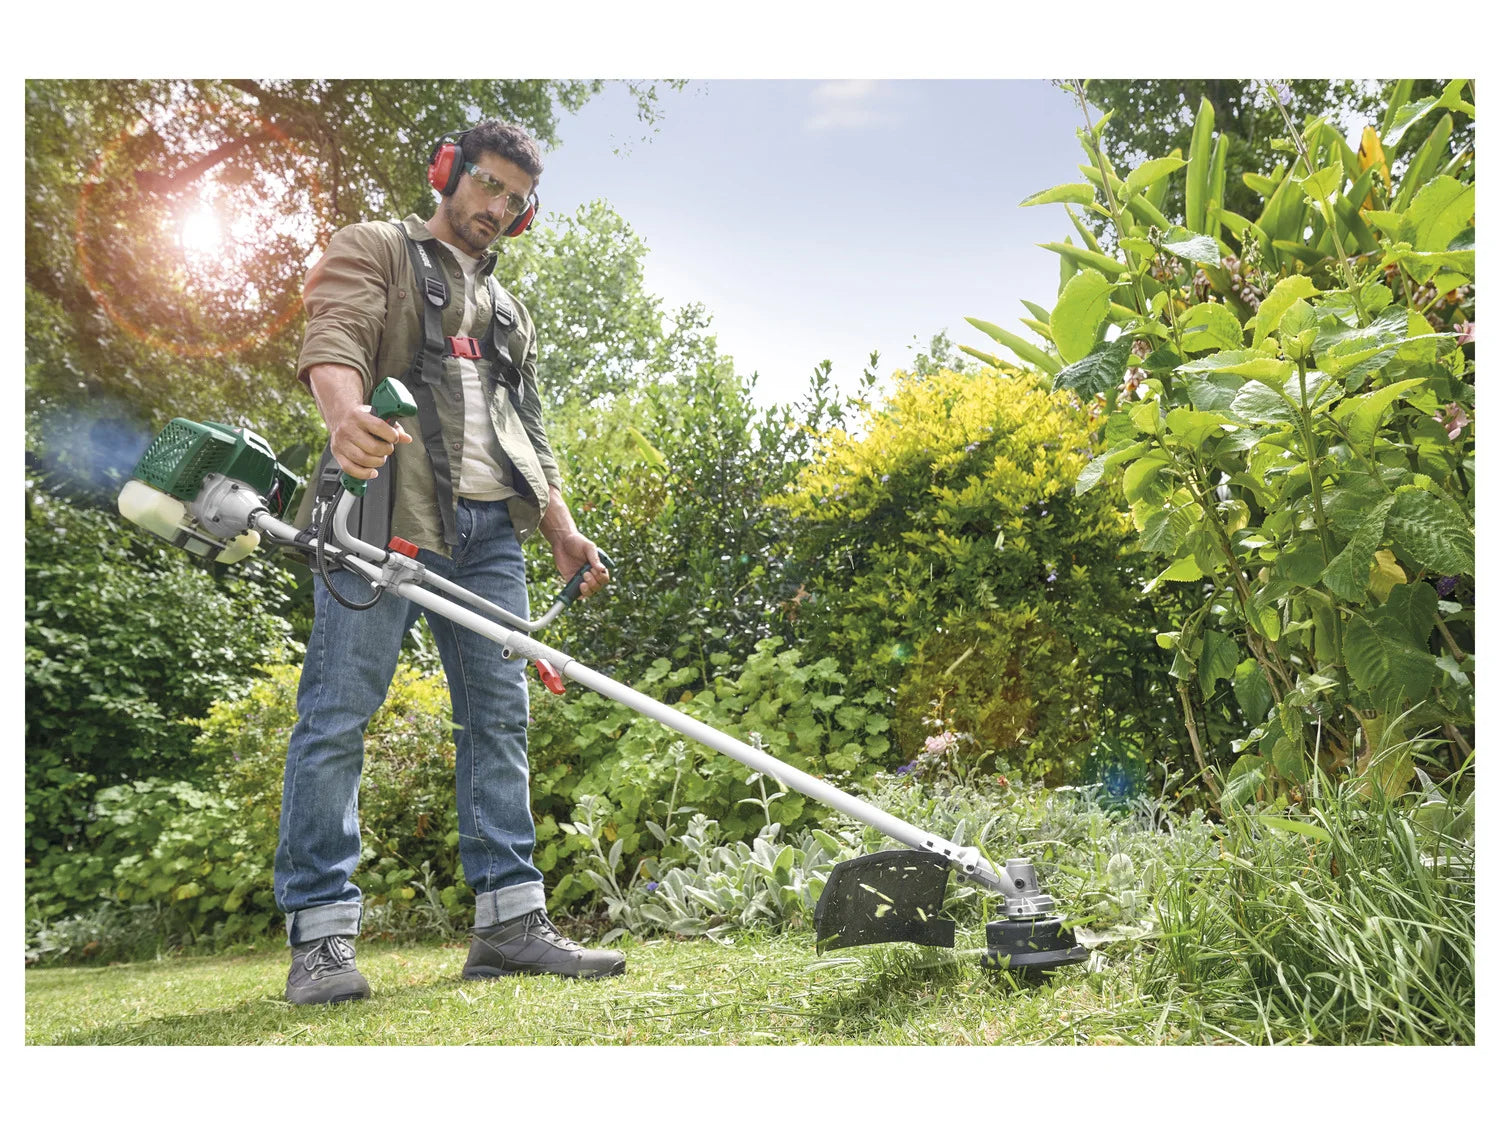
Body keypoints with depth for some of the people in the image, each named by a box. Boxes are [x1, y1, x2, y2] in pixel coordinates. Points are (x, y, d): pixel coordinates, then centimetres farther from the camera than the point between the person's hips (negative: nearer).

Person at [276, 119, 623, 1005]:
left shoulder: (511, 310, 31)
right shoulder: (375, 251, 13)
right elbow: (334, 340, -8)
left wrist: (563, 527, 14)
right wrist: (347, 411, -31)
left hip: (489, 530, 6)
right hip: (384, 510, -6)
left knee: (500, 717, 1)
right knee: (339, 713, -9)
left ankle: (511, 919, 4)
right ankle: (322, 933, -3)